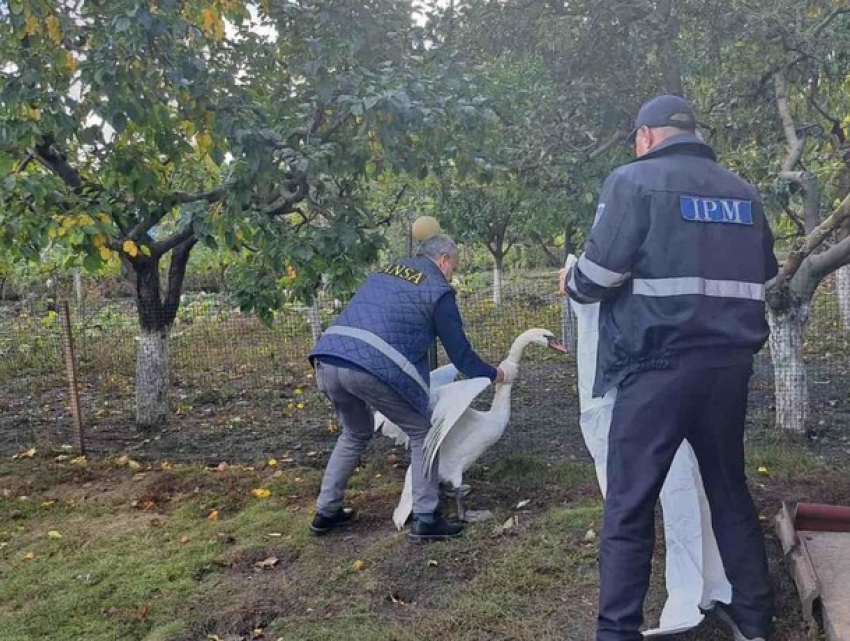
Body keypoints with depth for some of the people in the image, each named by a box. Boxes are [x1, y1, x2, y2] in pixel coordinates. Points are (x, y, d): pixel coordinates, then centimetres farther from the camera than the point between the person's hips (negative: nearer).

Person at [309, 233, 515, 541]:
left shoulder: (384, 272, 29)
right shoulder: (438, 290, 9)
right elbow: (460, 353, 12)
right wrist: (495, 374, 30)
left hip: (326, 358, 7)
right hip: (373, 368, -7)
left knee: (356, 434, 29)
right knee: (421, 433, 13)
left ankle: (326, 512, 33)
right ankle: (425, 519, 11)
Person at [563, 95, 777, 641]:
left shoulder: (635, 181, -4)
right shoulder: (742, 191, 14)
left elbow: (600, 274, -11)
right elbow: (764, 273, 24)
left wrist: (572, 285, 10)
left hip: (659, 365, -6)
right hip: (731, 363, 6)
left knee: (630, 505, 1)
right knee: (730, 491, 19)